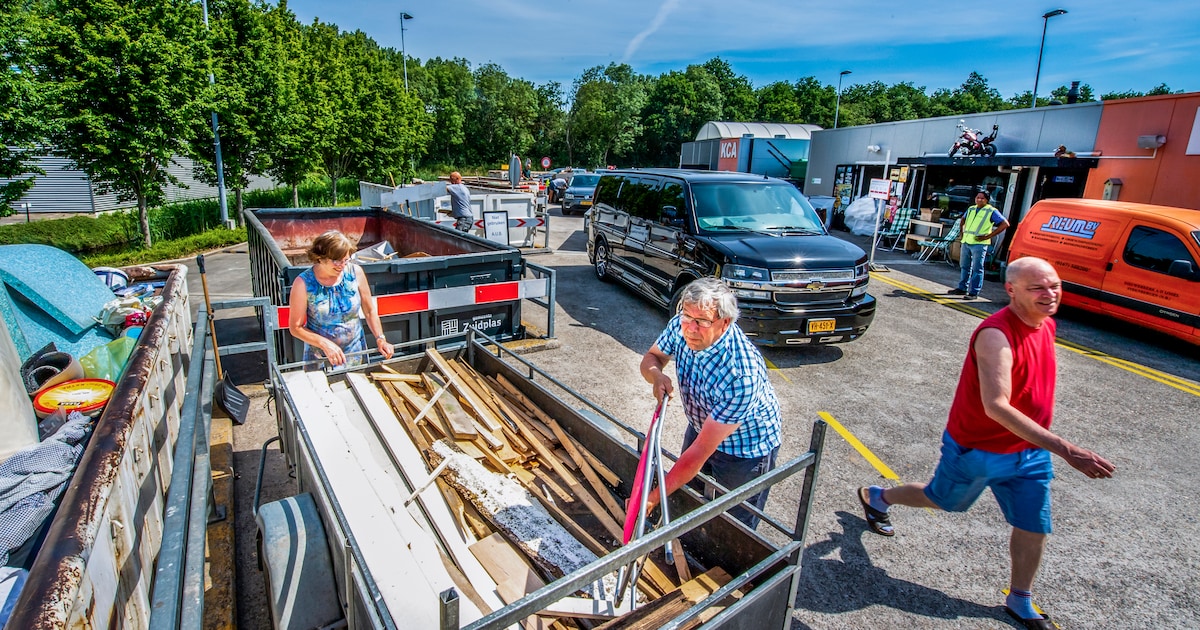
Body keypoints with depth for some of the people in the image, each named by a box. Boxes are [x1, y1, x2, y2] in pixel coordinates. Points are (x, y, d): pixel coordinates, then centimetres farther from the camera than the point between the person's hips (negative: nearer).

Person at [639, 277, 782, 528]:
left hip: (746, 449, -6)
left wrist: (654, 498, -33)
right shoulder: (679, 326, -22)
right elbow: (652, 357, -2)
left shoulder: (741, 375, -41)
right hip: (699, 427, 6)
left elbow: (702, 450, -37)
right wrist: (656, 375, -28)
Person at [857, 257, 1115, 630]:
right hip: (977, 450, -7)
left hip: (1029, 452, 7)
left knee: (1034, 529, 12)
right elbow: (996, 407, -40)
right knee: (943, 500, 16)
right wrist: (1064, 449, -42)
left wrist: (1045, 444, 20)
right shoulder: (996, 334, -30)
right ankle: (876, 497, 43)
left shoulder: (1046, 325, -2)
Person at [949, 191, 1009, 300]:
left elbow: (1005, 224, -8)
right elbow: (963, 219, 34)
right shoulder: (971, 209, 14)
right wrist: (962, 231, 18)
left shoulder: (991, 211, -4)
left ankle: (974, 292, -3)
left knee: (977, 269, -4)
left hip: (979, 243, -7)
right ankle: (962, 288, 24)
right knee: (964, 266, 14)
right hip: (966, 242, 7)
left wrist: (988, 236, -12)